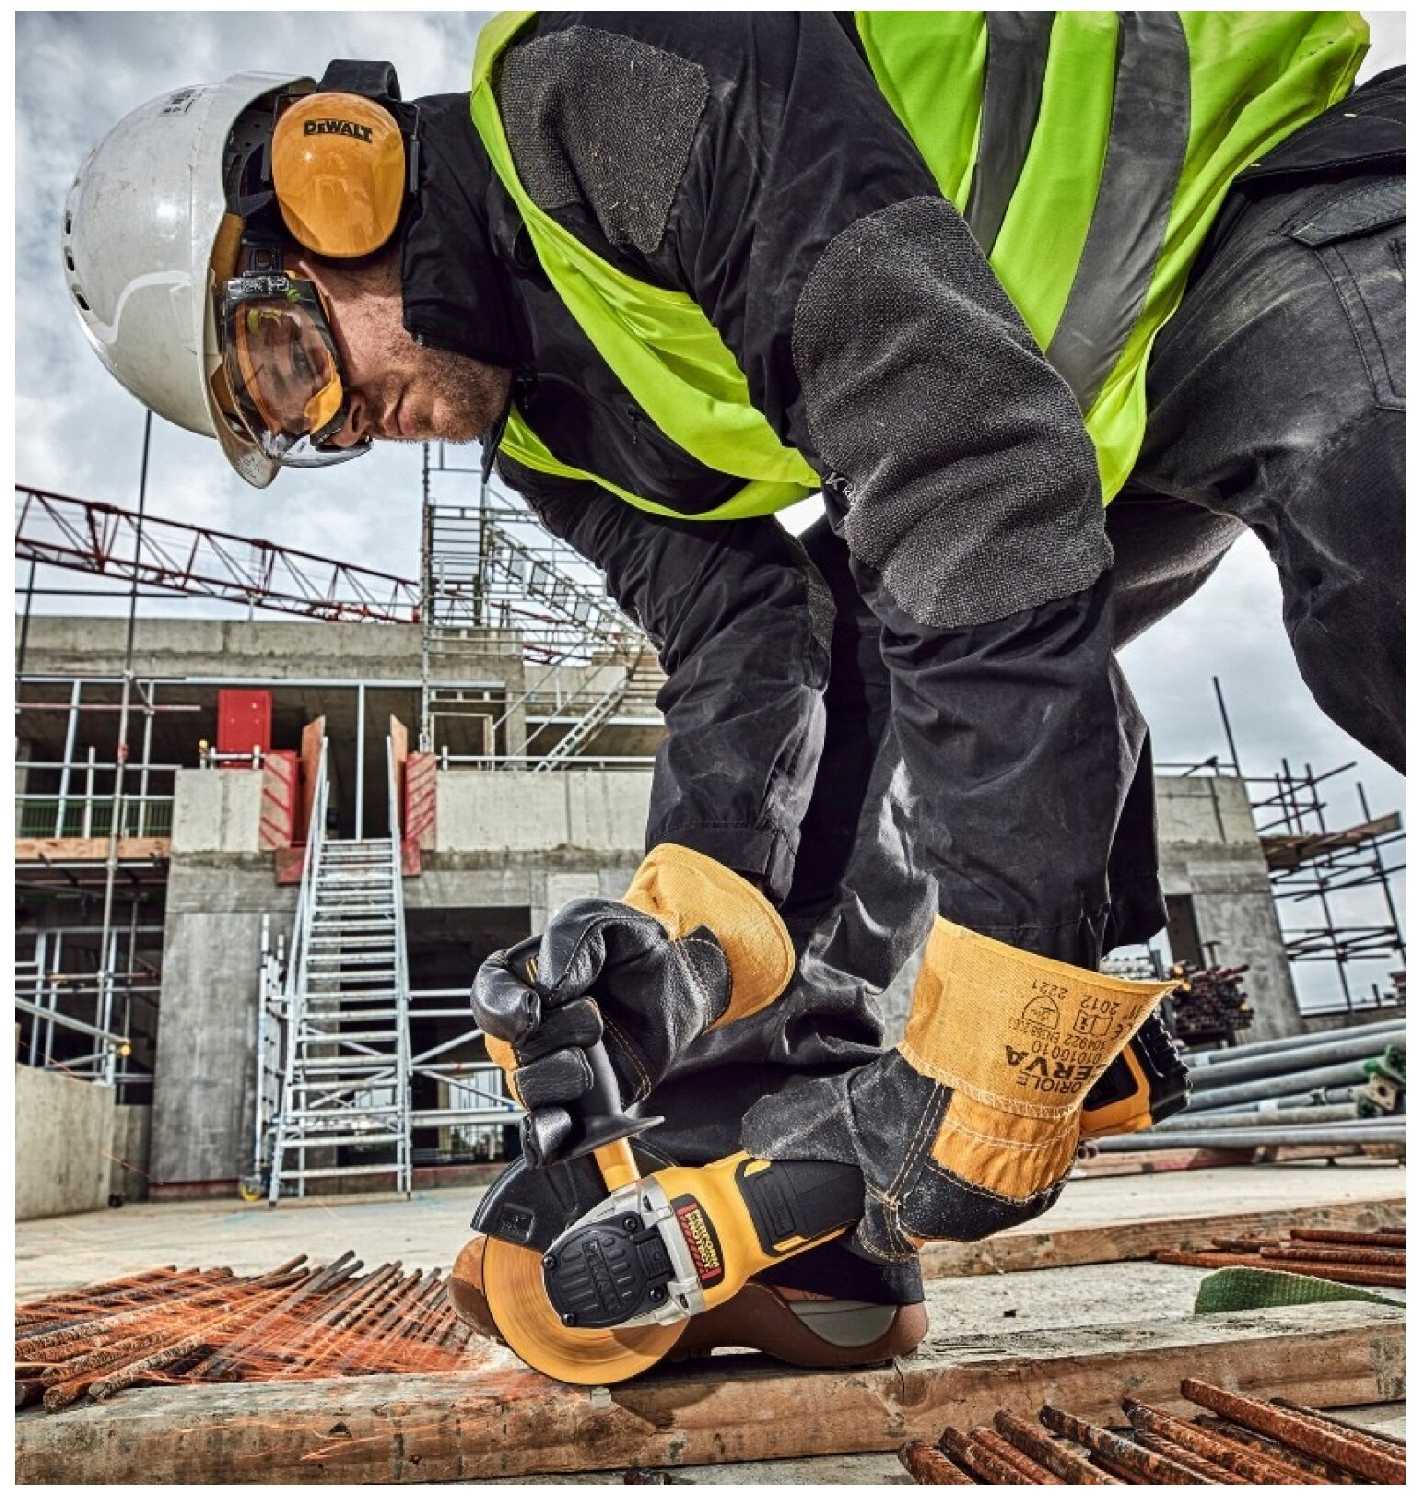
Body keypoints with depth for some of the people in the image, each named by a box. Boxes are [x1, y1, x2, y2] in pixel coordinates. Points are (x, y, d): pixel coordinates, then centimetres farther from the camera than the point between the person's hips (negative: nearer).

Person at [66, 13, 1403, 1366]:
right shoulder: (547, 420, 2)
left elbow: (981, 499, -34)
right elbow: (740, 650, -6)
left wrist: (996, 1016, -34)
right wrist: (687, 936, -23)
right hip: (1112, 404, 7)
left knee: (1368, 612, -34)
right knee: (839, 645, -3)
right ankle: (787, 1179, -4)